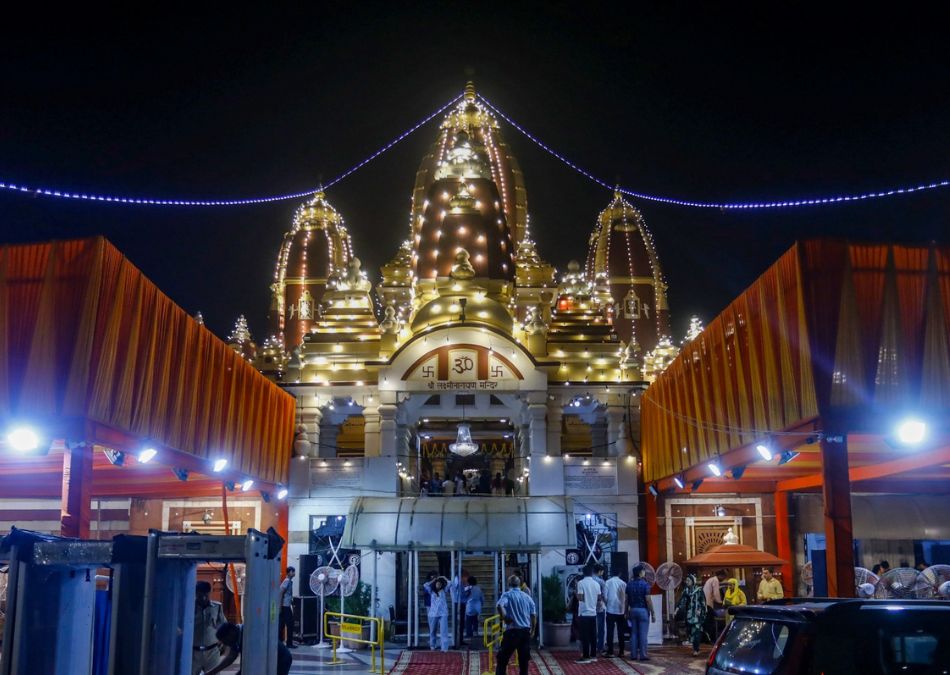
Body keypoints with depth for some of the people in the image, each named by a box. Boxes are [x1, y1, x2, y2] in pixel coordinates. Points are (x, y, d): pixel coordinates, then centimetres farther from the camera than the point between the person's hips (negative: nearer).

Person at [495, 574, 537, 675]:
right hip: (526, 631, 4)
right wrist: (532, 630, 20)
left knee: (502, 659, 4)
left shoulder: (507, 595, -3)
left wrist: (504, 618, -11)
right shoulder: (527, 597, 10)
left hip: (512, 631, -4)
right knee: (524, 660, 12)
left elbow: (500, 606, -25)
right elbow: (534, 615, 9)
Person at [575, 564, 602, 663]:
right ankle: (593, 656, 14)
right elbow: (599, 598, 10)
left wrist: (576, 593, 4)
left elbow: (580, 598, -16)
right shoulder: (596, 584, 5)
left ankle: (586, 657, -2)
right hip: (593, 612, 5)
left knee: (585, 636, -2)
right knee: (593, 635, 10)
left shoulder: (581, 583, -10)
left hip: (584, 613, -5)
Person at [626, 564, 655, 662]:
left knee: (634, 633, 9)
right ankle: (642, 655, -1)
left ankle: (633, 654, 11)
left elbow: (627, 600, 6)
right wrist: (653, 613, -8)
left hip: (633, 610, 5)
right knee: (643, 634, -2)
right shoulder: (645, 584, -12)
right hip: (643, 610, -5)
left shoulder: (629, 584, 5)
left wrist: (627, 612, 14)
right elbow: (648, 600, -14)